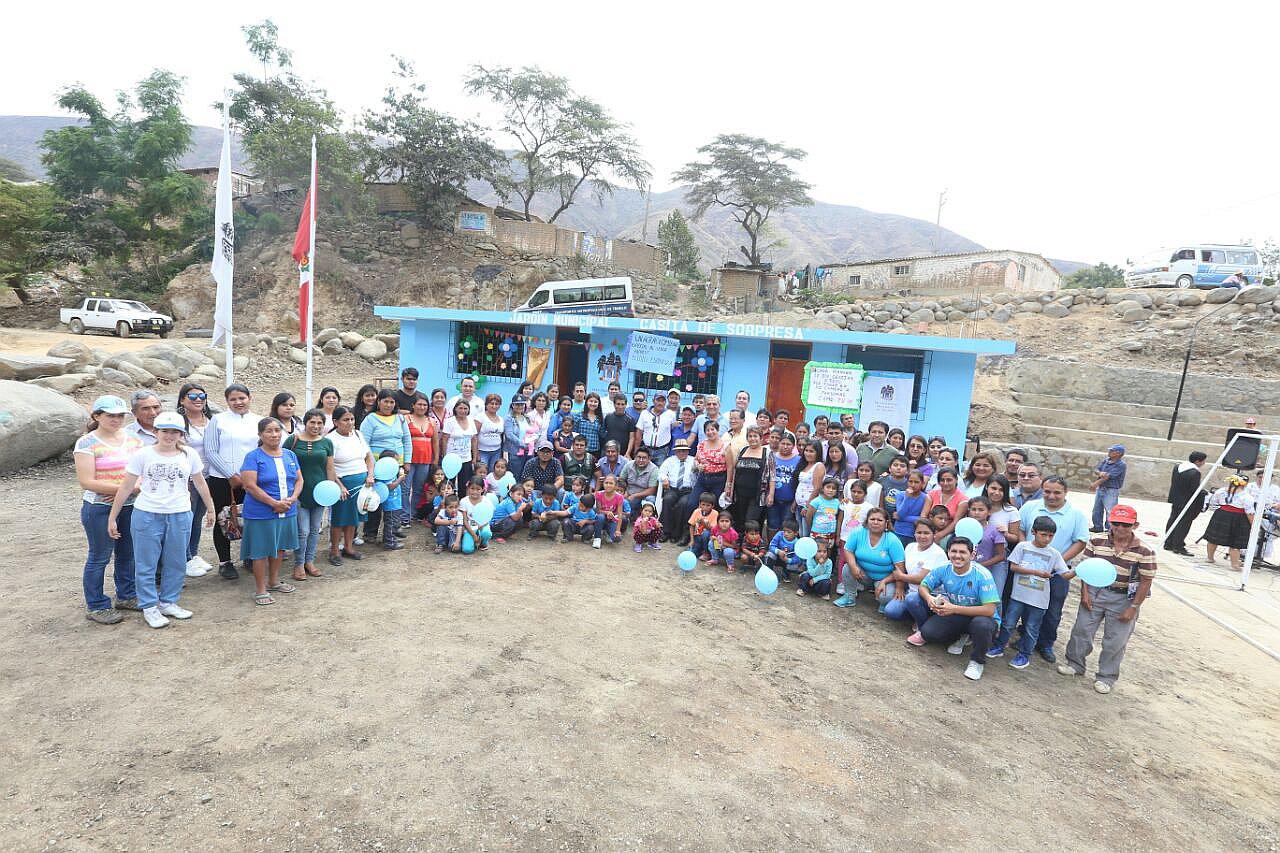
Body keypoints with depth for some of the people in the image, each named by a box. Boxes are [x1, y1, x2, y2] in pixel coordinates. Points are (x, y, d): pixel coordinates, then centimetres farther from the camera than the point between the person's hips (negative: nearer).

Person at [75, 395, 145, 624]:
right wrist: (126, 488, -20)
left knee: (128, 554, 16)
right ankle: (96, 607, 18)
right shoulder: (86, 443, -9)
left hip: (132, 506, 5)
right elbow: (87, 482, -15)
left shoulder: (133, 439, 6)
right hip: (100, 508, -5)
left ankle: (126, 596, 32)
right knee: (99, 558, 5)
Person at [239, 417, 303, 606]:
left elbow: (299, 480, 11)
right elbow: (250, 486, -16)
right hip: (261, 514, -6)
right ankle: (260, 590, 12)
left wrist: (292, 498, -8)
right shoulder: (253, 457, -9)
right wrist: (274, 503, -19)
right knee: (261, 551, 1)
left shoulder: (290, 455, 9)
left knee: (279, 548, 17)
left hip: (287, 512, 6)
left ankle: (274, 581, 33)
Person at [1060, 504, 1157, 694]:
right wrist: (1085, 592, -4)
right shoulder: (1097, 541, -5)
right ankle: (1075, 664, 29)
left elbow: (1145, 582, -8)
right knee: (1082, 629, 10)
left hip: (1123, 599, -2)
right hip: (1095, 593, 3)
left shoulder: (1144, 551, -12)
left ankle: (1106, 677, 24)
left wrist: (1133, 608, -9)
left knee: (1115, 641, 6)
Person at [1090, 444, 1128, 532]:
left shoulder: (1121, 465, -13)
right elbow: (1096, 470, 2)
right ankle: (1098, 527, 29)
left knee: (1110, 511, -9)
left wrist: (1095, 484, -16)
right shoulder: (1105, 461, 10)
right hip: (1100, 489, 8)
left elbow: (1108, 476, -18)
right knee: (1097, 510, 16)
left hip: (1111, 490, -8)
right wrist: (1100, 473, -22)